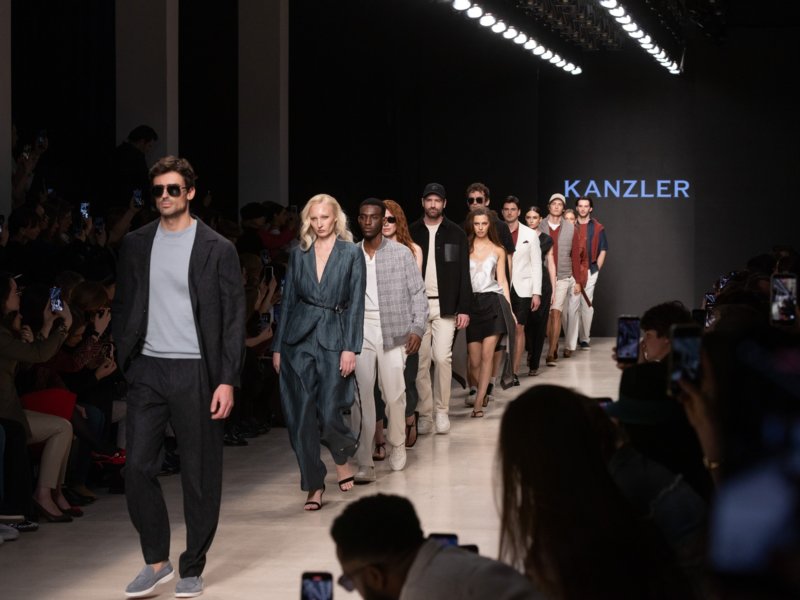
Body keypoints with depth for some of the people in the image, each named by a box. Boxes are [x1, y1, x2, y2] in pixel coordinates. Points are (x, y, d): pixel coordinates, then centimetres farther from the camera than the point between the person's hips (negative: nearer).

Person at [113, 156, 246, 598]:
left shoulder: (217, 249, -2)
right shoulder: (136, 244, 9)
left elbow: (234, 317, -3)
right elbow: (123, 307, 14)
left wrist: (227, 380, -10)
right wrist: (123, 360, 4)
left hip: (196, 371, -3)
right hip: (147, 370, 3)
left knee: (200, 475, 2)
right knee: (138, 467, -1)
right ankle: (156, 562, 13)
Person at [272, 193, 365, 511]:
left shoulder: (352, 253, 1)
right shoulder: (299, 254, 9)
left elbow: (356, 303, -2)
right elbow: (288, 300, 11)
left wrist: (350, 348, -9)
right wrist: (278, 346, 8)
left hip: (333, 338, -3)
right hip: (299, 338, 3)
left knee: (328, 413, -8)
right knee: (301, 415, 0)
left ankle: (343, 455, 26)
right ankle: (314, 486, 9)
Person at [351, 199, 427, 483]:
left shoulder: (401, 253, 2)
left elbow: (417, 293, 2)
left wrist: (417, 328, -8)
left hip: (393, 330, -1)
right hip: (360, 330, 1)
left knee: (394, 393, 0)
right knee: (360, 396, -5)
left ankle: (397, 444, 28)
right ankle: (364, 464, -4)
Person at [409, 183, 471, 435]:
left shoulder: (456, 234, 5)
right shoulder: (412, 232, 5)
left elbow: (463, 273, 4)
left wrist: (464, 308, -2)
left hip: (445, 305, -1)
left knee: (442, 358, -7)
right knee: (421, 361, 0)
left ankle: (442, 411, 5)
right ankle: (425, 413, 6)